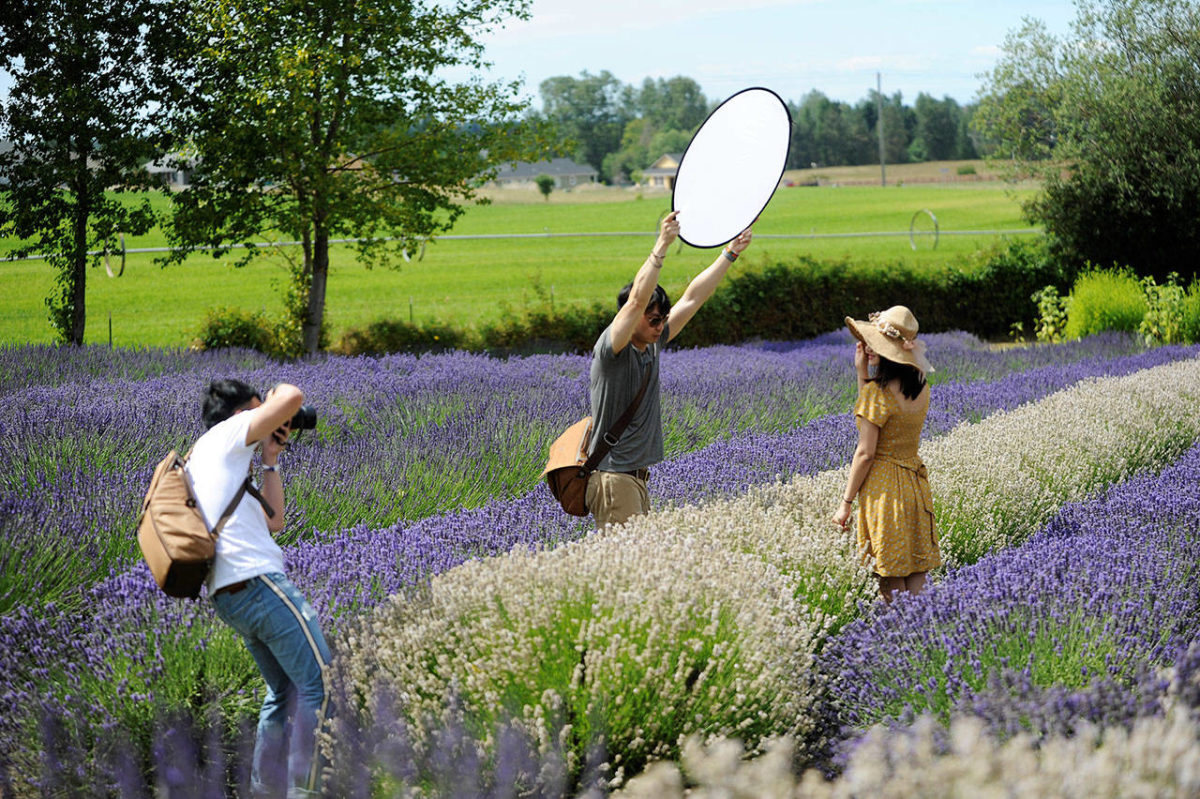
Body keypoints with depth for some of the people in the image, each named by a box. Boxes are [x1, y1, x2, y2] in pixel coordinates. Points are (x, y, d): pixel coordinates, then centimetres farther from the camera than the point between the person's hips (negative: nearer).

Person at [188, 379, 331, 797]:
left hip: (229, 598, 10)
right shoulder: (224, 435, 2)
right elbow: (293, 399, -11)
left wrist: (270, 461, 27)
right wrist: (278, 390, 12)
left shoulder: (198, 464, 27)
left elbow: (273, 522, 27)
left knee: (284, 692, 19)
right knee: (320, 684, -7)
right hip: (259, 580, -10)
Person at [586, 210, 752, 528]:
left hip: (638, 478, 9)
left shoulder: (652, 345, 10)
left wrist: (730, 253, 15)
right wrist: (662, 245, -33)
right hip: (612, 478, -8)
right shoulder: (611, 349, -13)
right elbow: (637, 300, -28)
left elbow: (692, 298, 14)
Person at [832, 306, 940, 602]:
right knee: (916, 577, 8)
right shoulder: (921, 387, 5)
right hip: (915, 483, 7)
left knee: (892, 583, -1)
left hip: (884, 487, -7)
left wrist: (846, 503, -9)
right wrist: (862, 373, 11)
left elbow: (865, 453, -16)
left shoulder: (878, 391, -16)